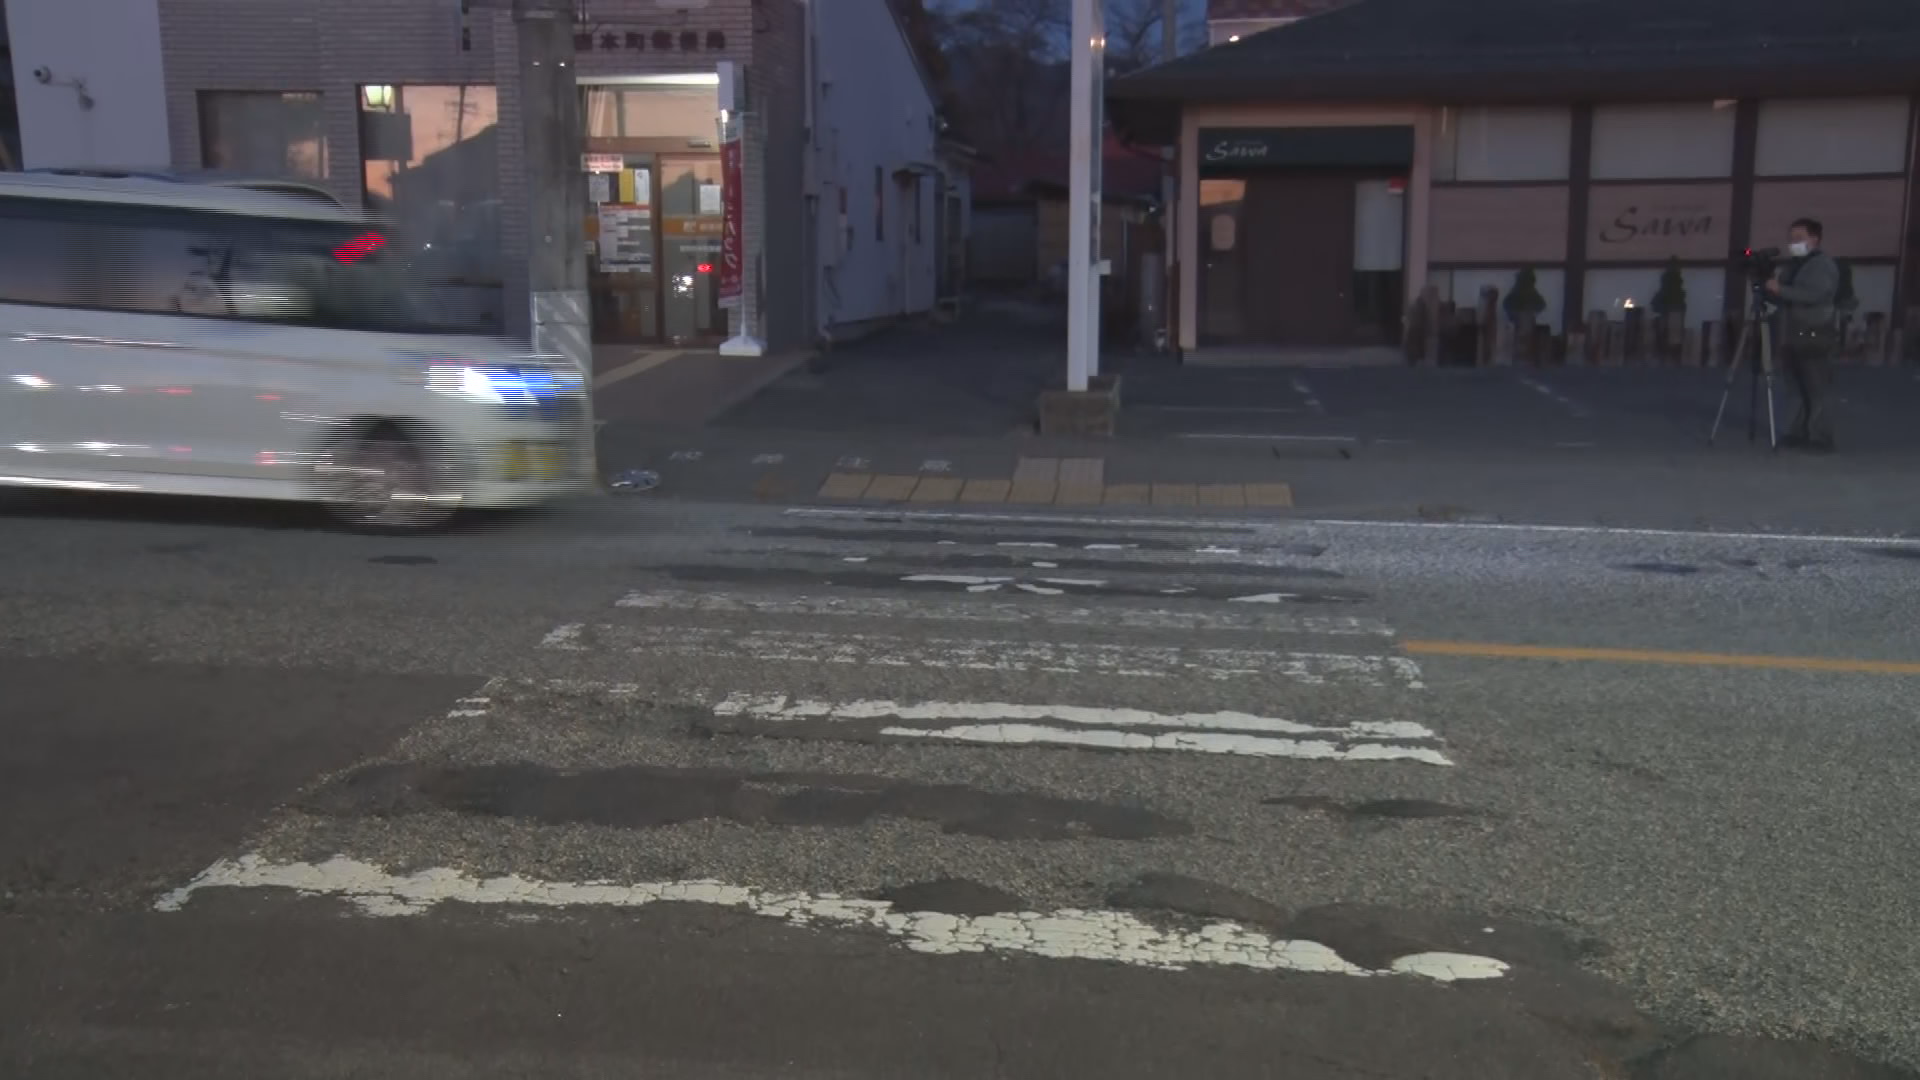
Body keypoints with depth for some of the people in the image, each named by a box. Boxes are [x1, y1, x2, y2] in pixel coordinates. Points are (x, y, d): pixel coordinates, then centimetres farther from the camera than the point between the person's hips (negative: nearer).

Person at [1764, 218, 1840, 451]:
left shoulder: (1824, 264, -6)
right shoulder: (1793, 265, 19)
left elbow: (1813, 295, -21)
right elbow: (1782, 296, 21)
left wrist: (1780, 289, -20)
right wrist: (1770, 285, 1)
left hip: (1814, 337, -8)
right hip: (1793, 337, 8)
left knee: (1818, 390, -5)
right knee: (1803, 390, 12)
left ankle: (1820, 437, -4)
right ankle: (1800, 433, 16)